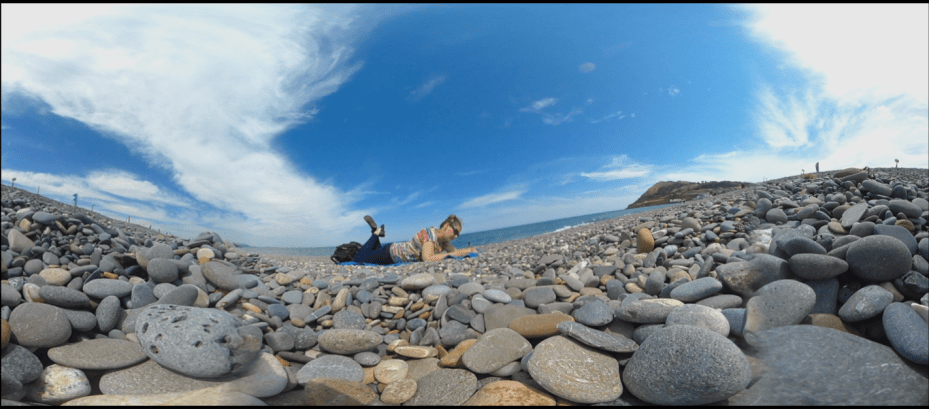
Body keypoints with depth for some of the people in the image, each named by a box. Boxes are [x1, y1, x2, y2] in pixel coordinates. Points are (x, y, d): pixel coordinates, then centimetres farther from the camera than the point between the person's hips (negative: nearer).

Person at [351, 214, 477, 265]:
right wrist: (448, 254, -37)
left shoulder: (443, 240, -9)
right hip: (390, 253, -7)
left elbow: (455, 252, -1)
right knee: (358, 258, 8)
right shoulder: (430, 233, -34)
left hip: (398, 251, 7)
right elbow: (428, 258, -43)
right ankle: (377, 232, 19)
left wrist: (468, 250, -19)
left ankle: (377, 232, 30)